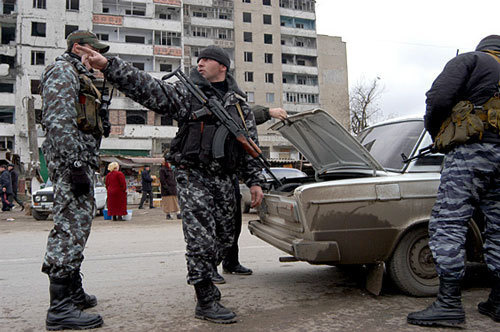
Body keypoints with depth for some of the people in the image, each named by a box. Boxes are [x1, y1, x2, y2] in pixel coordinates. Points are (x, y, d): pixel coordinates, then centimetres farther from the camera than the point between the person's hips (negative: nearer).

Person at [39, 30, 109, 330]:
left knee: (78, 224, 13)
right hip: (70, 157, -11)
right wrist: (75, 165, -24)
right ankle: (60, 308, -10)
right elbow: (59, 120, -17)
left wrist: (88, 164, 20)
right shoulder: (63, 70, -4)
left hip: (82, 158, 11)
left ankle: (74, 292, 23)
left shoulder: (81, 76, 28)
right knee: (72, 225, -13)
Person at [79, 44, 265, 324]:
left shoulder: (240, 103, 13)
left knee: (225, 237, 12)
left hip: (224, 180, 5)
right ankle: (206, 301, 2)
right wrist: (108, 65, -21)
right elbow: (146, 86, -10)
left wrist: (255, 181, 8)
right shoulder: (186, 93, 2)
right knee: (201, 238, -9)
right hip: (193, 177, -4)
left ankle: (202, 279, 36)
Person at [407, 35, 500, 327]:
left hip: (472, 150, -7)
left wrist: (435, 132, 8)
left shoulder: (471, 60, 8)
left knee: (448, 225, -10)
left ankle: (449, 304, -13)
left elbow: (438, 98, -8)